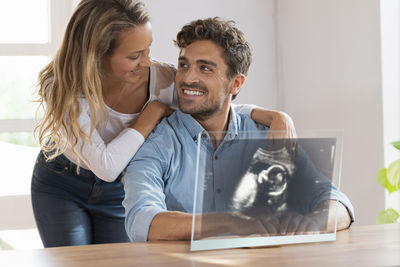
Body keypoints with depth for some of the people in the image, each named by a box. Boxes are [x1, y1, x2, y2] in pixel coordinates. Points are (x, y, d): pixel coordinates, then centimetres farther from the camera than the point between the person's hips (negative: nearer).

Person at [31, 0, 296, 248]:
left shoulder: (161, 78, -25)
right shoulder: (63, 88, -30)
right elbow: (106, 167, -36)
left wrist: (274, 116, -29)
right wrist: (152, 113, -30)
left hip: (117, 193, 2)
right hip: (59, 185, -2)